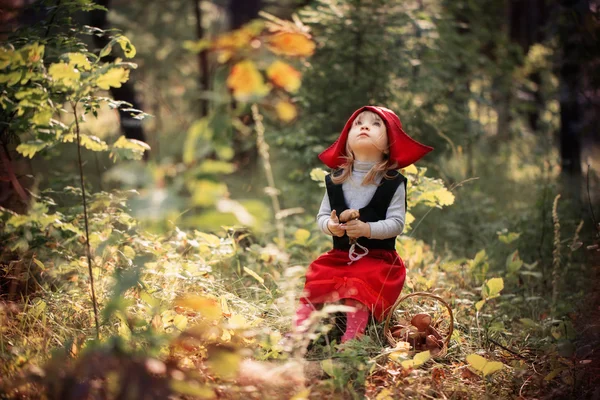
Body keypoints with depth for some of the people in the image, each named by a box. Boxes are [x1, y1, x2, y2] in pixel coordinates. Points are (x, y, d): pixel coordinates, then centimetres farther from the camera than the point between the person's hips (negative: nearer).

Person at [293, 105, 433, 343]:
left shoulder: (393, 182, -4)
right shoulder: (336, 179, 8)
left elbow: (397, 223, -10)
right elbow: (322, 216, 8)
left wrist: (367, 229, -25)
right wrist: (330, 226, -16)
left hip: (378, 257, -4)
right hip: (340, 253, 4)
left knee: (359, 288, -29)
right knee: (317, 277, -17)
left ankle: (351, 340, -31)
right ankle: (298, 332, -17)